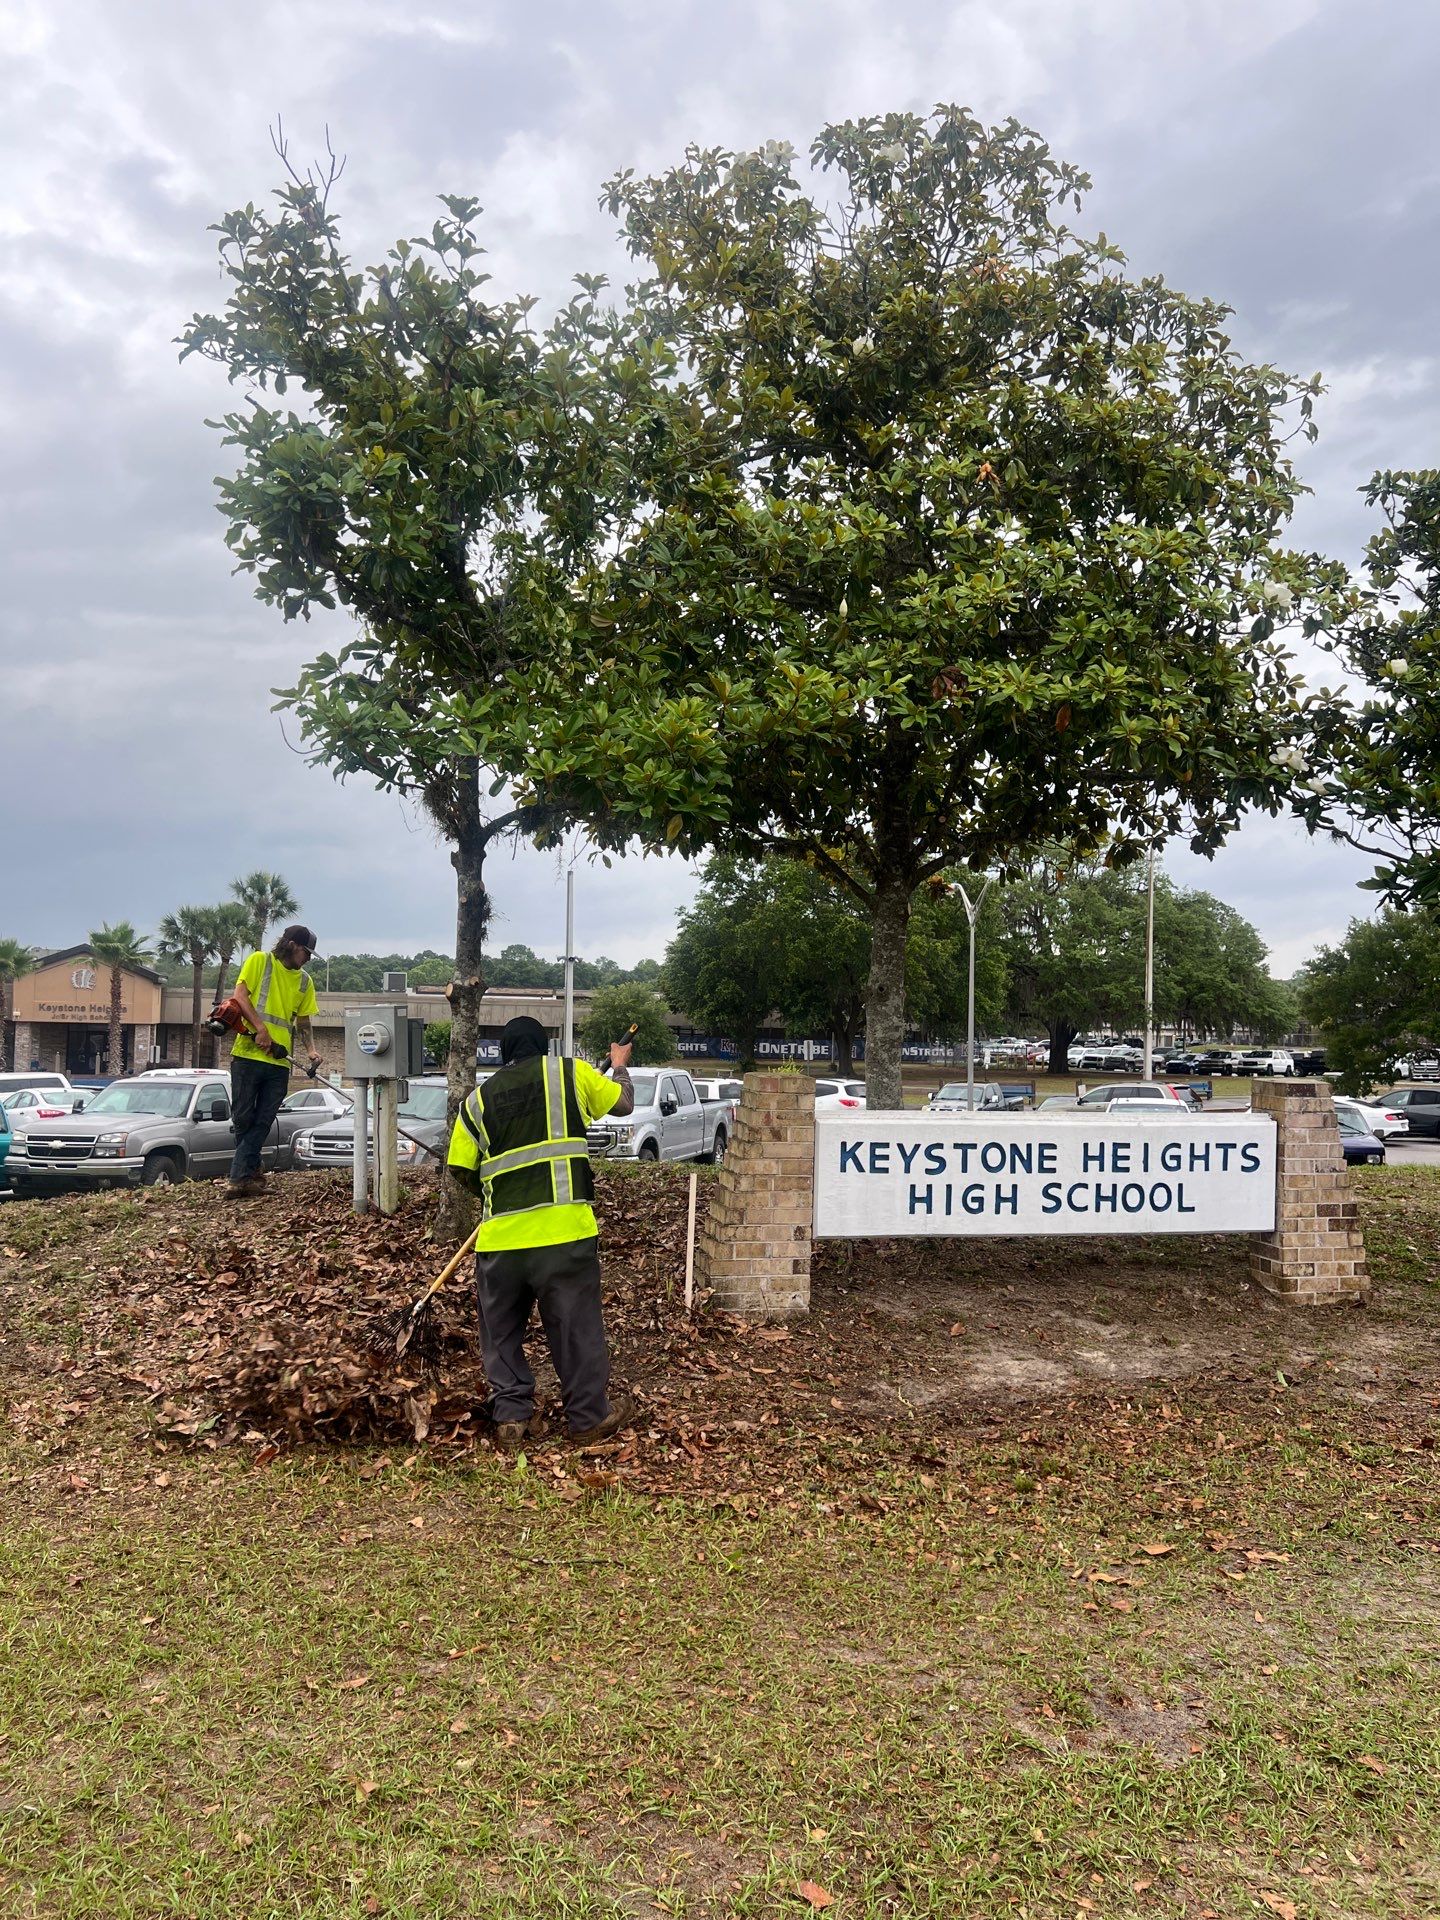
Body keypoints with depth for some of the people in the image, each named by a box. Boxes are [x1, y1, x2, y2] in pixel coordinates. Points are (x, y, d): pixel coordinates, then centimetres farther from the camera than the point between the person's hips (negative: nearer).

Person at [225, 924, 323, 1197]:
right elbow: (240, 995, -6)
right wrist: (261, 1027, -18)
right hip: (248, 1054, -4)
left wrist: (311, 1050, 2)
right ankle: (252, 1171, 15)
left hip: (279, 1062, 4)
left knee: (262, 1122, -1)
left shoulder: (305, 981, 17)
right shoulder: (259, 961, 3)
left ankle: (240, 1176, 1)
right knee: (243, 1117, 1)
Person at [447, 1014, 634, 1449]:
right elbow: (623, 1102, 16)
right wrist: (620, 1066, 36)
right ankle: (588, 1418, 19)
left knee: (502, 1331, 17)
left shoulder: (479, 1098, 10)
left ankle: (511, 1418, 17)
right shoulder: (568, 1072, 3)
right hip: (563, 1231, -2)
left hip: (500, 1236, 2)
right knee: (576, 1327, 9)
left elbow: (462, 1170, 7)